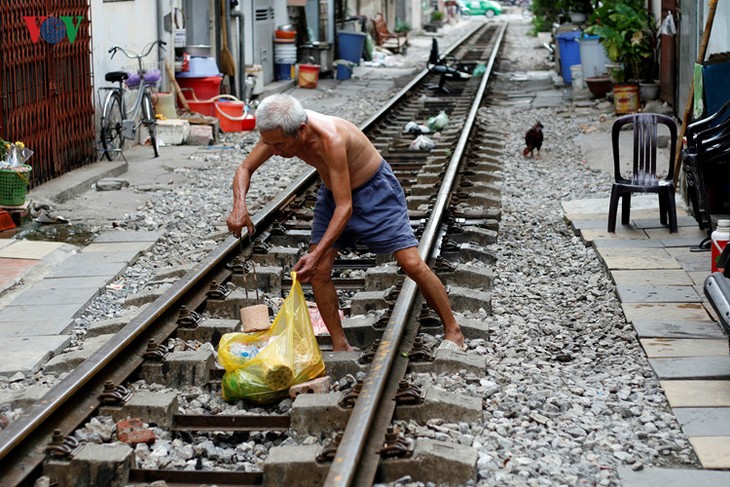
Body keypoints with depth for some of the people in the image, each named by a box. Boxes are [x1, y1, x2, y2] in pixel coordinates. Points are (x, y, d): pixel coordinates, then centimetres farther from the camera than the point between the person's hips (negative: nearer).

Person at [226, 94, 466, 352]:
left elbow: (345, 207, -39)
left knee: (412, 263, -9)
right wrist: (239, 205, -29)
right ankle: (340, 347, 8)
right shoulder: (279, 130, -22)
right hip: (332, 192, 6)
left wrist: (316, 254, -45)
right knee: (318, 271, -4)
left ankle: (452, 331, 8)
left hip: (374, 190, -6)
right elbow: (245, 168, -8)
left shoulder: (330, 139, -41)